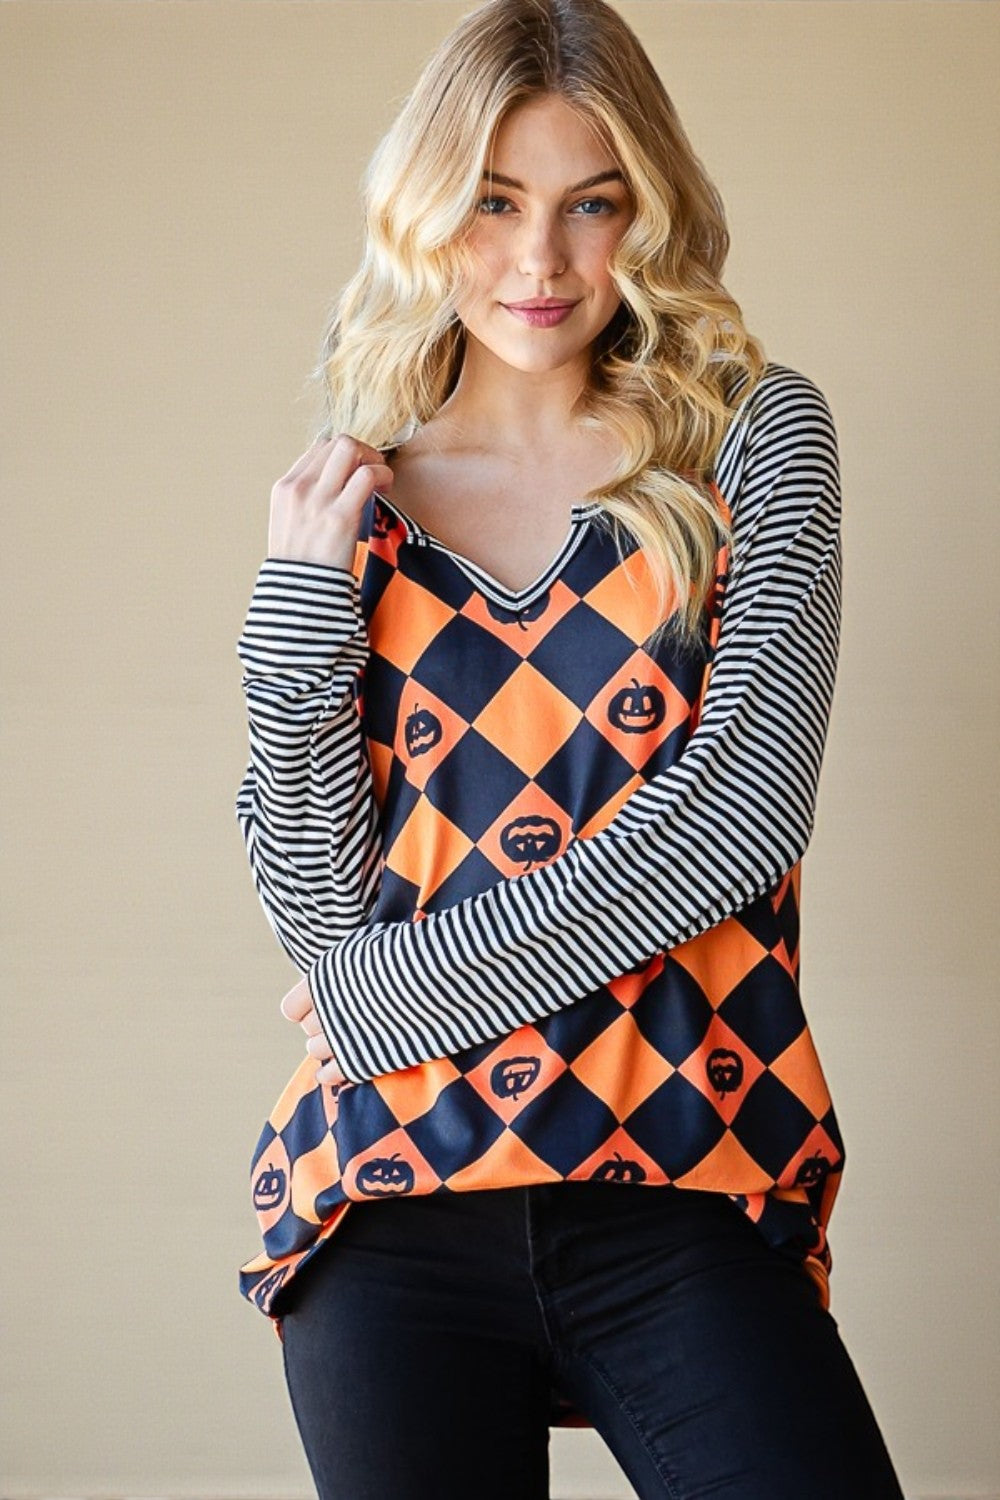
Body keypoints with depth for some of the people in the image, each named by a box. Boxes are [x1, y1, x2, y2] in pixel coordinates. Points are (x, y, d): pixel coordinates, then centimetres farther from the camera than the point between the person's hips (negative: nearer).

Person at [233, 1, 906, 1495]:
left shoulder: (754, 439, 4)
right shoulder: (349, 498, 10)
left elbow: (744, 814, -8)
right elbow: (314, 912, 3)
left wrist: (397, 984, -7)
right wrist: (300, 603, -9)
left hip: (684, 1179, -1)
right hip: (392, 1198, 2)